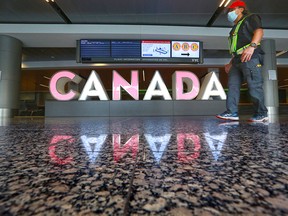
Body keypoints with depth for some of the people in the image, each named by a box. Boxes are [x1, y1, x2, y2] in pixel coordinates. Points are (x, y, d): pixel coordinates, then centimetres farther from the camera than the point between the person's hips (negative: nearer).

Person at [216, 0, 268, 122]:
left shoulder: (250, 18, 11)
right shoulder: (236, 27, 33)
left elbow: (259, 31, -9)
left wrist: (252, 46, -26)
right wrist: (230, 63, 23)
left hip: (250, 57, -8)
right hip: (238, 59, 8)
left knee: (254, 85, -11)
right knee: (233, 85, -4)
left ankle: (261, 114, -4)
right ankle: (232, 112, -6)